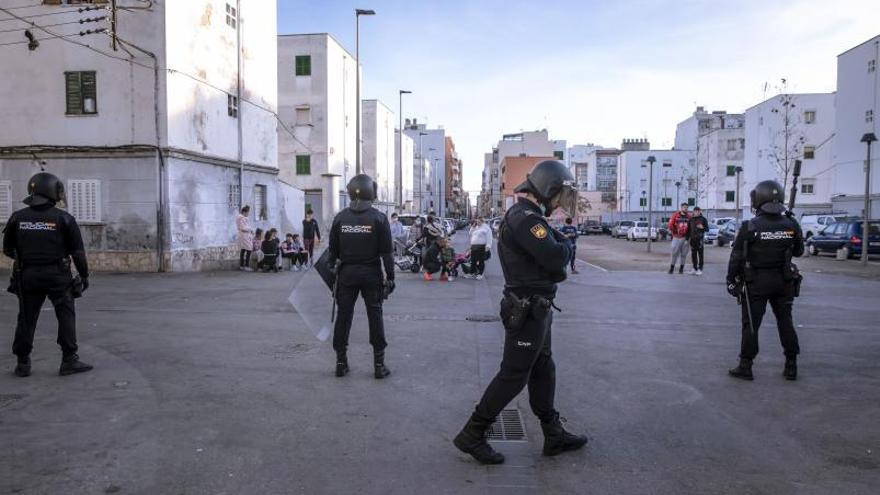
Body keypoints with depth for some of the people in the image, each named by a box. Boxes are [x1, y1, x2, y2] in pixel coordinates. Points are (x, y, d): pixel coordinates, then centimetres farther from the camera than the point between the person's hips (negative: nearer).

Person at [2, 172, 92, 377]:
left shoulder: (17, 218, 2)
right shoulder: (64, 218, -8)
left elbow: (7, 250, 10)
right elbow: (78, 252, -7)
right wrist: (84, 275, 4)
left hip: (27, 276, 4)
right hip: (58, 276, -3)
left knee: (26, 319, 12)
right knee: (66, 316, 4)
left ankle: (23, 363, 18)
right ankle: (69, 361, 3)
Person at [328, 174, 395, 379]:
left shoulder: (340, 217, 0)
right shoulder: (378, 218, -8)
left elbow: (333, 249, 5)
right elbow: (386, 252, -8)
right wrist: (390, 276, -2)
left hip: (347, 273, 2)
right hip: (371, 274, -2)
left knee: (343, 316, 10)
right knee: (375, 316, 5)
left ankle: (341, 362, 17)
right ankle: (379, 364, 9)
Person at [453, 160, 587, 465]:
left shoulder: (528, 215, 13)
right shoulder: (525, 217, -20)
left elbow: (550, 264, 16)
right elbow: (556, 257, -27)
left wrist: (558, 247, -4)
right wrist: (565, 245, -6)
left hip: (535, 308, 10)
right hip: (529, 311, -10)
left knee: (543, 371, 17)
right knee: (513, 375, -2)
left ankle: (554, 436, 30)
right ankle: (472, 435, 8)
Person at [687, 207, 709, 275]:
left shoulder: (703, 219, 2)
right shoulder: (691, 219, 12)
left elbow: (707, 229, 1)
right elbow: (688, 229, 15)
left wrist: (702, 227, -19)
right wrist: (688, 238, 8)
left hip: (699, 239, -4)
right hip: (692, 239, 4)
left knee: (700, 254, -4)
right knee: (693, 255, 7)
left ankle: (700, 269, -2)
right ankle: (695, 268, 15)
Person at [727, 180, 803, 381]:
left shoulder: (750, 227, -14)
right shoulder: (791, 225, -3)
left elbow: (736, 257, -10)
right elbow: (798, 252, 11)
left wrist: (731, 280, 0)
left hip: (756, 282, -3)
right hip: (783, 281, 4)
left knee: (751, 325, 3)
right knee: (785, 322, 14)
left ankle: (745, 366, 8)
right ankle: (791, 366, 21)